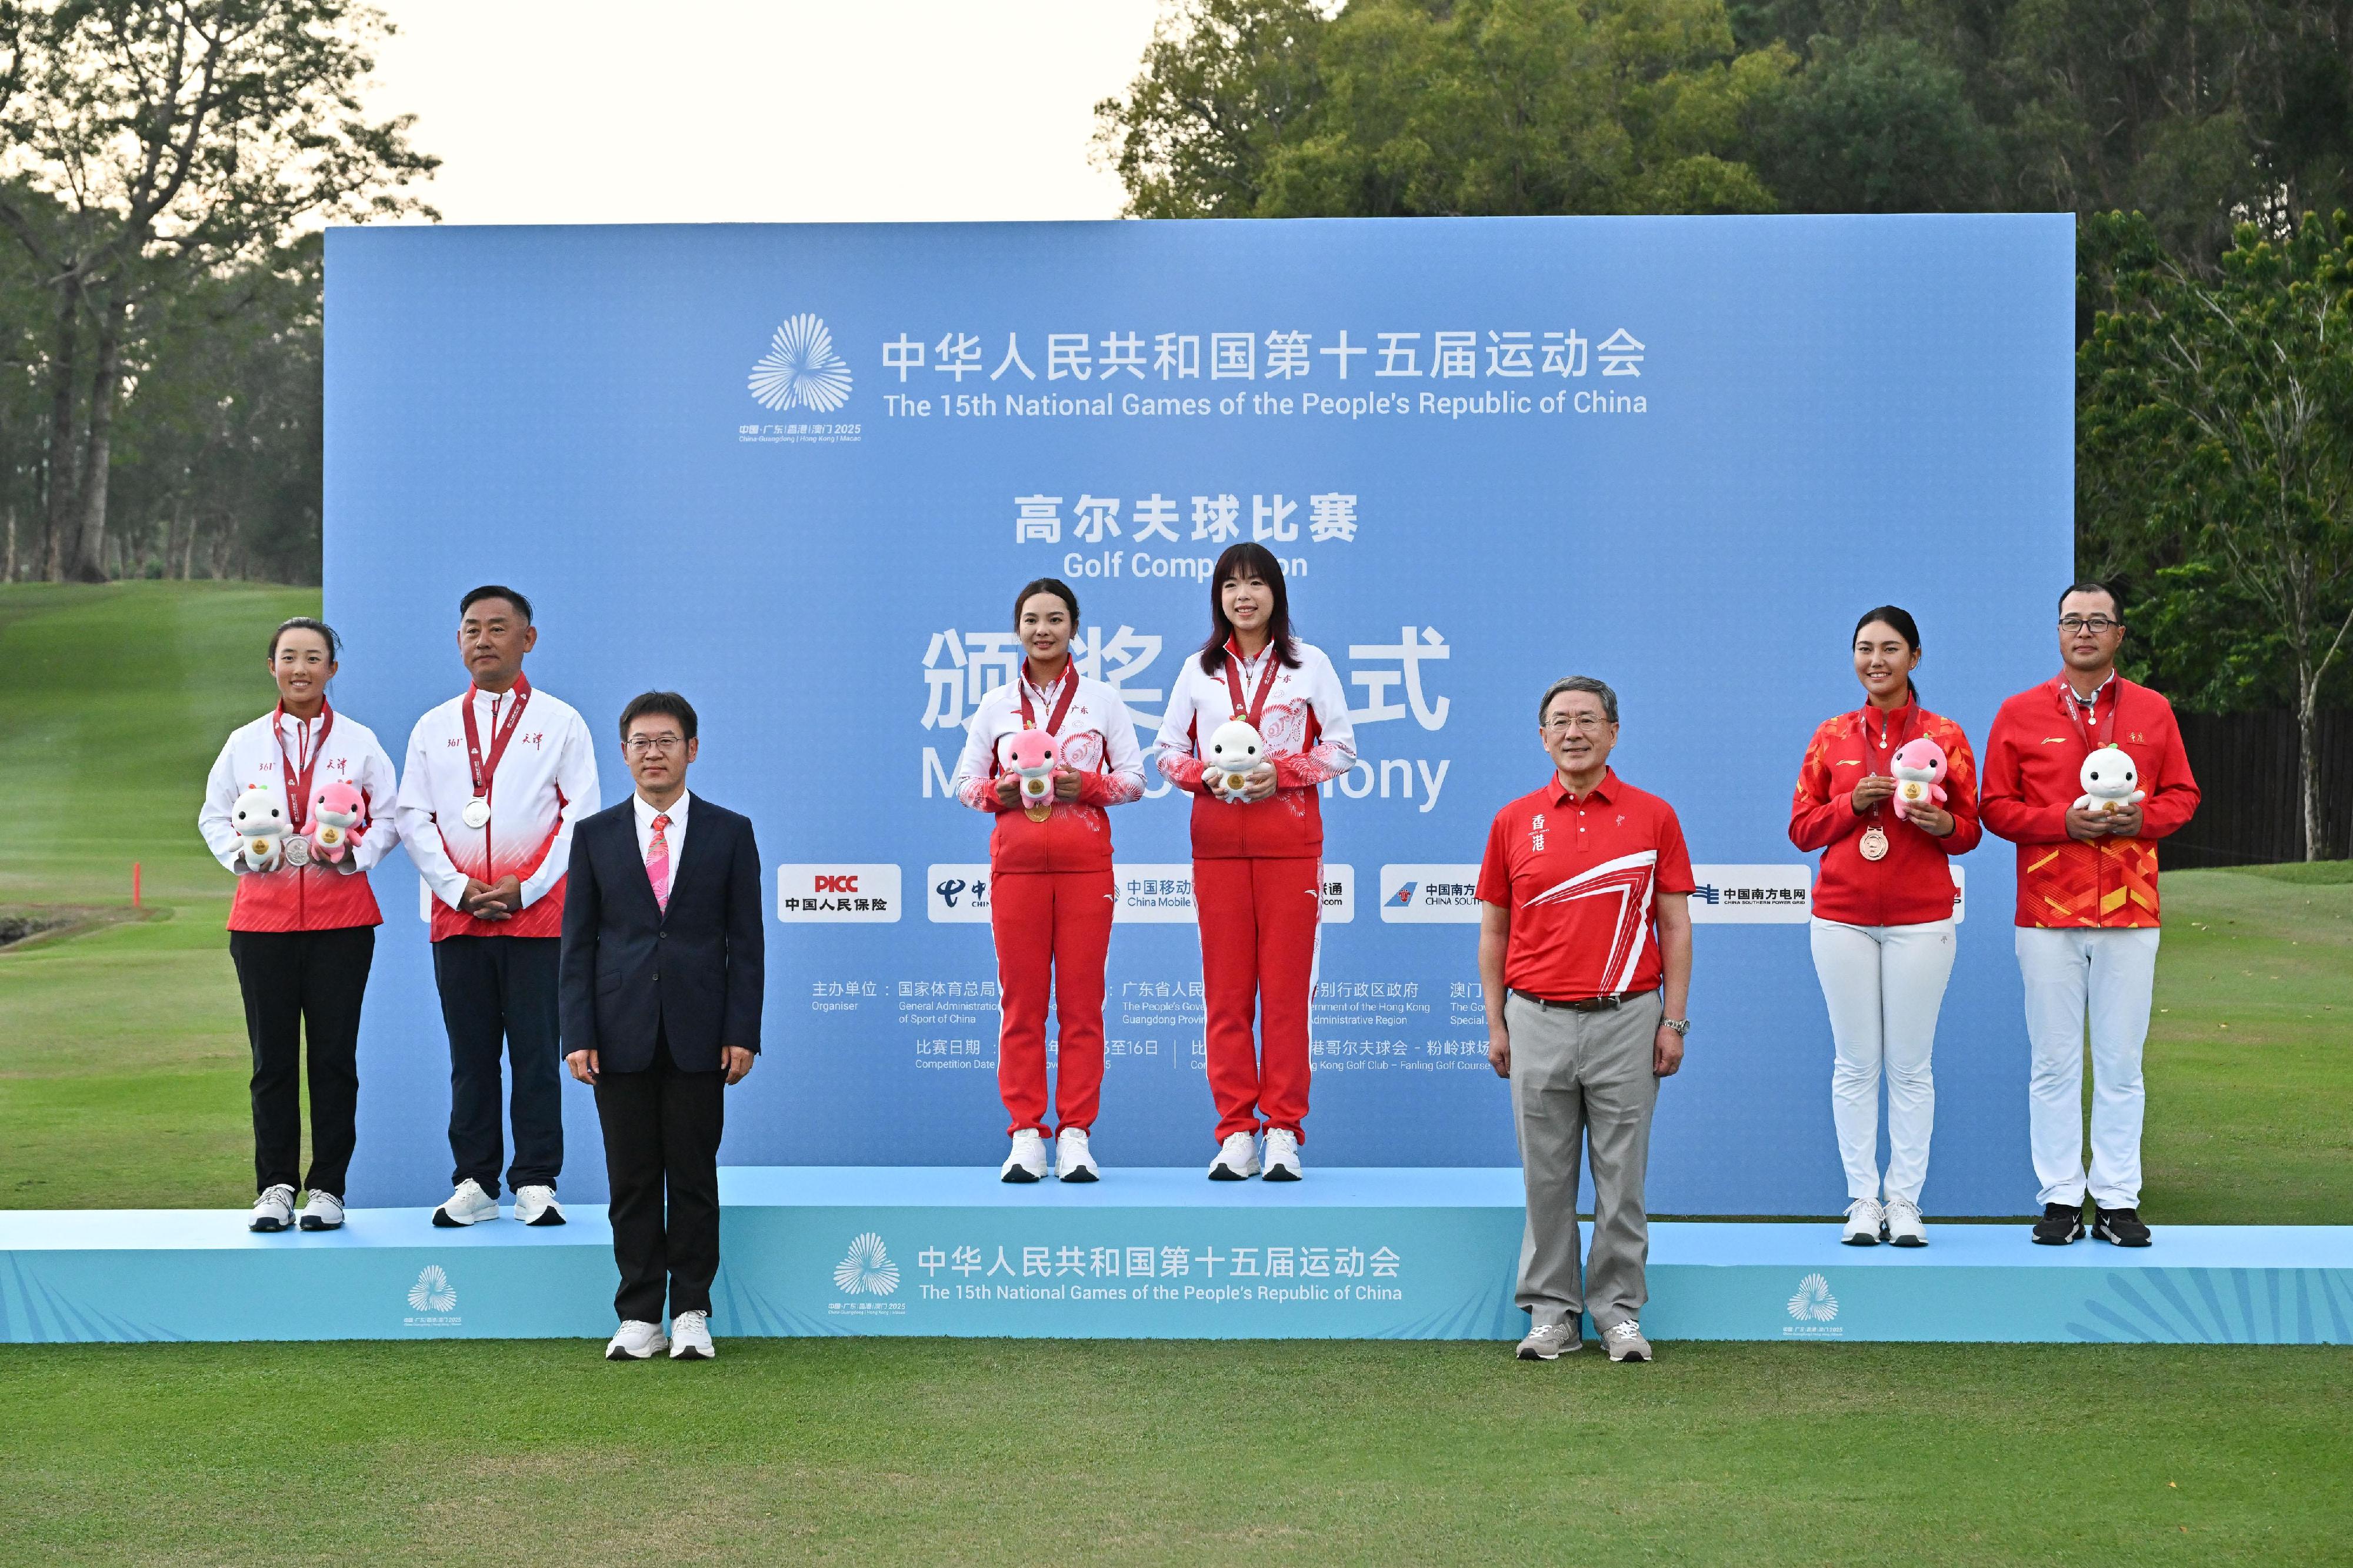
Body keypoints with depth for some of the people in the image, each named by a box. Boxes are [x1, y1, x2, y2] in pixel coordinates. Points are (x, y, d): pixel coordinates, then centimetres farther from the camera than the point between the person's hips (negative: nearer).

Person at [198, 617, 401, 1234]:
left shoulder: (360, 743, 7)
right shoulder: (245, 743, 10)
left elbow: (388, 819, 8)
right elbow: (214, 817, 13)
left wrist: (352, 852, -10)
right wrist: (245, 852, -6)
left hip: (341, 915, -1)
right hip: (263, 916, 1)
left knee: (334, 1055, -1)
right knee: (272, 1056, 2)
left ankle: (327, 1187, 6)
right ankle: (275, 1187, 9)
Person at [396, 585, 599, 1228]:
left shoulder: (560, 722, 6)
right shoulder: (433, 728, 14)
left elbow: (581, 817, 0)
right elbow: (413, 817, 8)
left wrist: (526, 888, -10)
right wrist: (458, 888, -6)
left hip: (538, 917, -2)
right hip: (457, 920, 3)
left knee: (536, 1052, -2)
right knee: (471, 1055, 5)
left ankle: (536, 1184, 4)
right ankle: (475, 1183, 11)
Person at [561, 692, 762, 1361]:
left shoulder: (729, 832, 5)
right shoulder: (595, 835, 8)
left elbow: (746, 940, 4)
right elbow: (578, 942, 6)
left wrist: (743, 1031, -4)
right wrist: (577, 1034, -3)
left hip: (698, 1035, -1)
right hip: (622, 1033, 1)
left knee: (695, 1176, 3)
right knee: (631, 1180, 4)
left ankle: (691, 1313, 12)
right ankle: (639, 1316, 12)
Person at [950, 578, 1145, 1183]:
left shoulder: (1102, 700, 9)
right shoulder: (995, 705, 12)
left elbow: (1133, 779, 8)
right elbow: (964, 781, 12)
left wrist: (1088, 785, -11)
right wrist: (999, 792, -9)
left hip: (1085, 861, -1)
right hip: (1017, 860, 1)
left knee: (1082, 999, -2)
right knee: (1021, 999, -1)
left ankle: (1075, 1135, 3)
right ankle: (1026, 1136, 4)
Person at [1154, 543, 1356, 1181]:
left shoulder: (1310, 664, 6)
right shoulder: (1198, 669, 12)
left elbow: (1341, 747, 4)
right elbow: (1167, 750, 12)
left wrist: (1281, 771, -11)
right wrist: (1205, 775, -8)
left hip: (1290, 837, -2)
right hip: (1217, 839, 2)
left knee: (1287, 982, -4)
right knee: (1226, 985, -1)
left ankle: (1283, 1130, 2)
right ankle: (1236, 1131, 4)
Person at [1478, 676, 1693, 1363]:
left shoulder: (1653, 817, 2)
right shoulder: (1513, 822, 6)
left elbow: (1675, 925, 3)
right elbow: (1494, 931, 10)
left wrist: (1674, 1022, -3)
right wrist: (1495, 1025, 5)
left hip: (1626, 1020, -1)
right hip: (1537, 1021, 1)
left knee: (1622, 1175, 3)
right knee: (1546, 1176, 5)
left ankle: (1619, 1311, 13)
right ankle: (1551, 1311, 14)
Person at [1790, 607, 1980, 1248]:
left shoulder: (1944, 737, 4)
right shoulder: (1831, 737, 9)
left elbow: (1970, 831, 7)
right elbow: (1802, 828, 8)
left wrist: (1942, 823, -15)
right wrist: (1852, 803, -9)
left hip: (1920, 918, -1)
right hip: (1843, 917, 1)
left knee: (1910, 1065, 0)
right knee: (1855, 1063, 2)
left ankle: (1905, 1200, 8)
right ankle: (1862, 1200, 8)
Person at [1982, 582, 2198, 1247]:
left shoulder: (2152, 711, 10)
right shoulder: (2019, 714, 6)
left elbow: (2182, 794, 13)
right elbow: (1997, 808, 4)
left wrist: (2142, 817, -8)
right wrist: (2064, 821, -11)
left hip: (2130, 914, 1)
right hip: (2047, 914, -1)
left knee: (2121, 1062, 3)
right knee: (2054, 1062, 1)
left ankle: (2118, 1199, 10)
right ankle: (2060, 1198, 8)